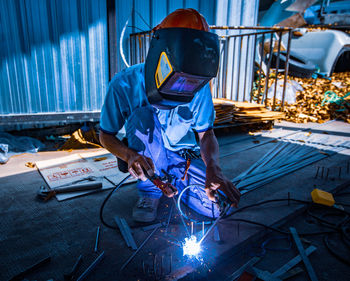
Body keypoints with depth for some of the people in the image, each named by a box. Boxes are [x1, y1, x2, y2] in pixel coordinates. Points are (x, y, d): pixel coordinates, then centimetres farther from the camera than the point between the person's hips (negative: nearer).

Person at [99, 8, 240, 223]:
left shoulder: (199, 87, -15)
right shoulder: (125, 85, -21)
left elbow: (206, 134, -7)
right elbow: (106, 136, -10)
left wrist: (213, 166, -28)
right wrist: (130, 155, -33)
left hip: (184, 157, 2)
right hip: (147, 161, -1)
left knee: (218, 207, -16)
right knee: (144, 114, -32)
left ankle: (173, 183, 13)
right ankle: (150, 190, -13)